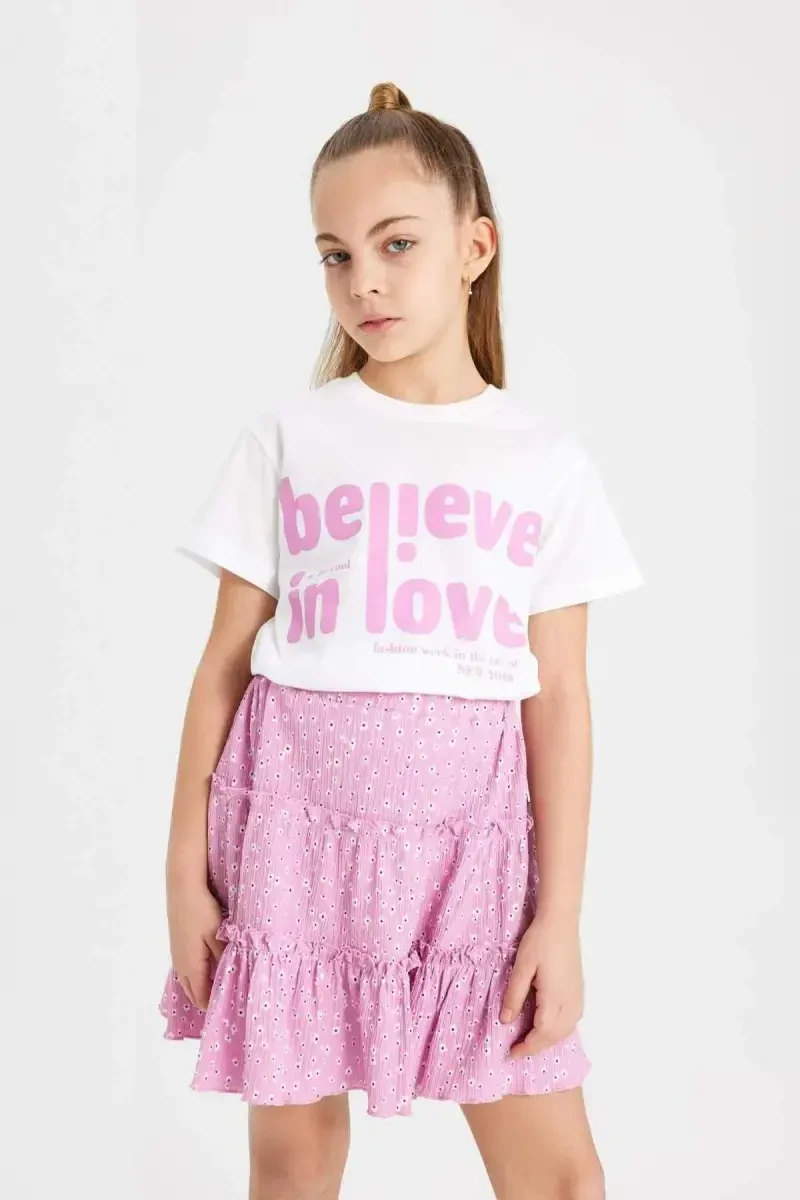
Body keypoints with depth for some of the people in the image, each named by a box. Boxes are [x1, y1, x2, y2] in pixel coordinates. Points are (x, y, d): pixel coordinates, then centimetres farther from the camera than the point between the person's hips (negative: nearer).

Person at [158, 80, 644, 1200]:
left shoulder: (545, 458, 3)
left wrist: (561, 915, -2)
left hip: (469, 838, 0)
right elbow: (225, 661, 3)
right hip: (295, 822, 0)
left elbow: (560, 698, 2)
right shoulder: (288, 435, 2)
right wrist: (186, 869, 2)